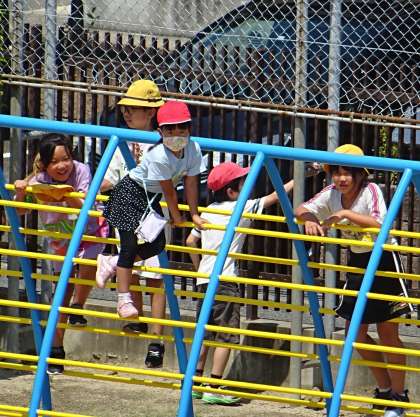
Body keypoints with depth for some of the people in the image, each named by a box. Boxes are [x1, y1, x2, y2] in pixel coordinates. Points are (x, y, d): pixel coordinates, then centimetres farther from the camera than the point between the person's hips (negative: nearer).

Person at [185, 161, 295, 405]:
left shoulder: (208, 211, 12)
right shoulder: (241, 209, -7)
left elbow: (191, 242, 16)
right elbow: (273, 198, -2)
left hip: (204, 278, 7)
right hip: (225, 280, -7)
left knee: (204, 332, 14)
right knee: (226, 336, -4)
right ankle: (214, 389, -7)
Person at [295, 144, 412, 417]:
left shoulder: (371, 191, -21)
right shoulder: (332, 194, -4)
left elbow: (380, 224, -36)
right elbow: (302, 210, -3)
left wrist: (346, 214, -36)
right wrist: (309, 220, -24)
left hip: (383, 260, -7)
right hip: (357, 261, 7)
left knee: (387, 332, -4)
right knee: (355, 331, 6)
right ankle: (385, 390, 21)